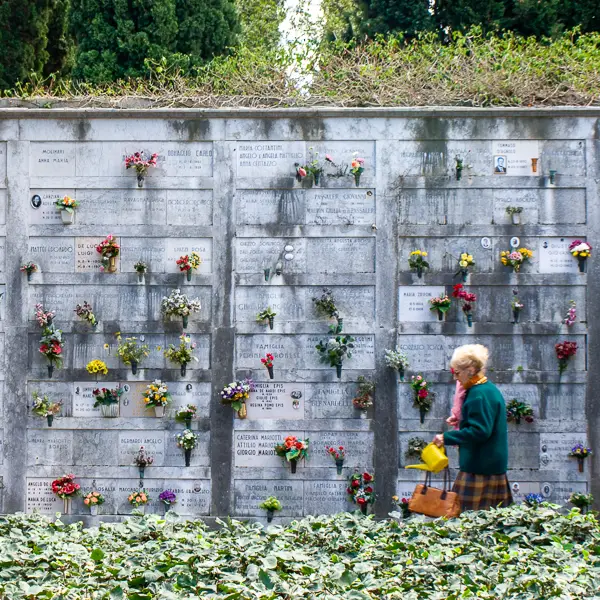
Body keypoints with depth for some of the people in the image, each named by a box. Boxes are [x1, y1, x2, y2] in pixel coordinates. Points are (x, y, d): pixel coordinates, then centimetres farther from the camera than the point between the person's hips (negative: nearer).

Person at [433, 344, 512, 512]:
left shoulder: (479, 394, -16)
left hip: (479, 469, -10)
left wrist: (447, 438, -17)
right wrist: (461, 421, 23)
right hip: (494, 466, 10)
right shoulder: (490, 389, 16)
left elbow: (479, 432, -22)